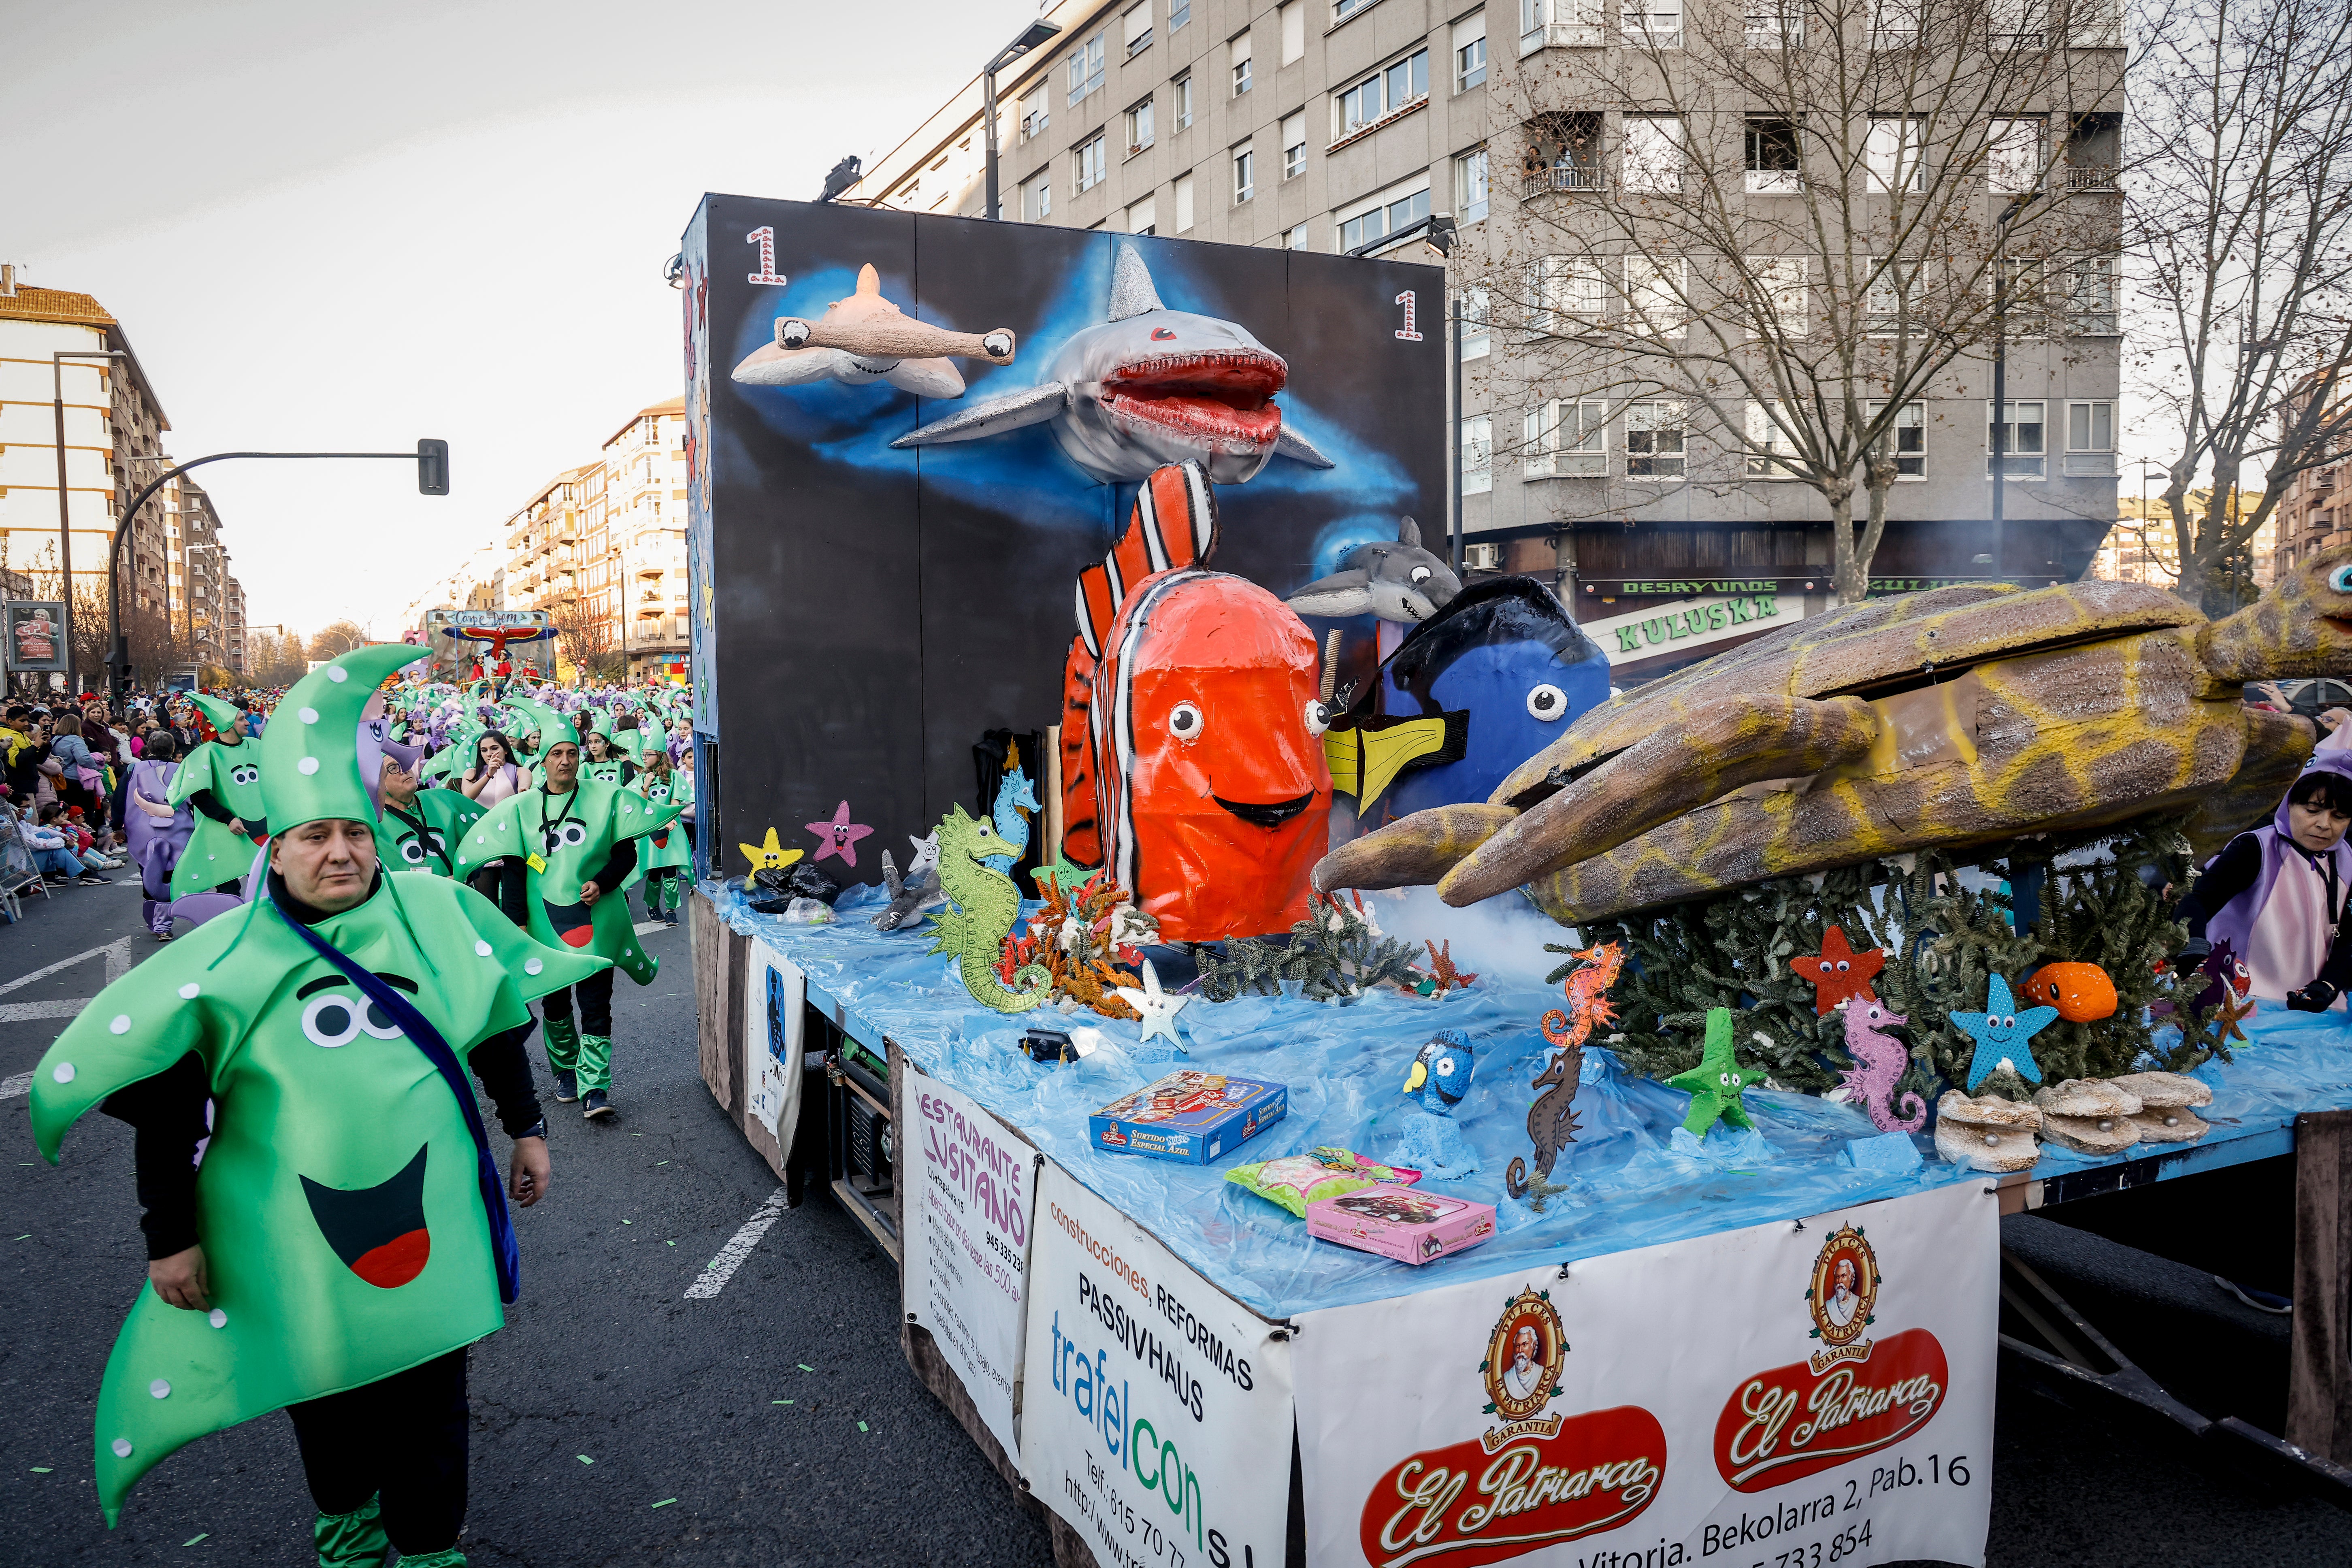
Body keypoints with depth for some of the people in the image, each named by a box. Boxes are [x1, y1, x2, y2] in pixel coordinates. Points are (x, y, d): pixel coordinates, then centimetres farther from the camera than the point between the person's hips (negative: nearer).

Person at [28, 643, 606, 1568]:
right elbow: (165, 1108, -3)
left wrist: (525, 1127, 13)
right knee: (324, 1388, 18)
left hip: (425, 1215, 1)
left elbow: (493, 1027, 9)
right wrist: (170, 1234, -3)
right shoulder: (231, 959, -8)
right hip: (292, 1238, -1)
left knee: (428, 1399, 10)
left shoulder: (434, 916, -3)